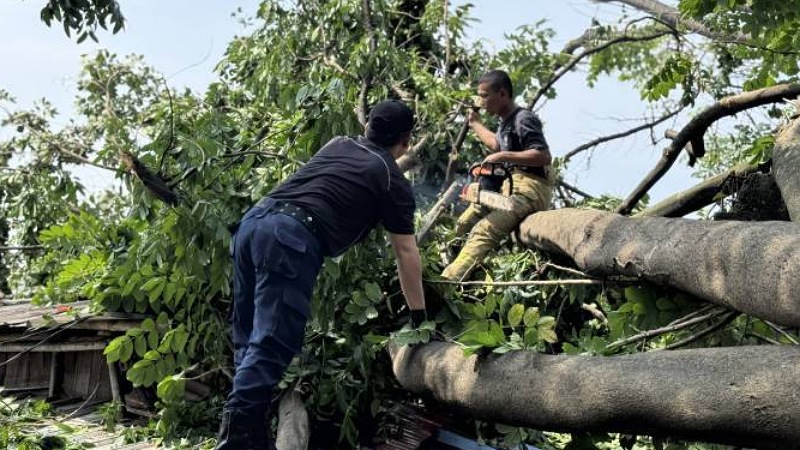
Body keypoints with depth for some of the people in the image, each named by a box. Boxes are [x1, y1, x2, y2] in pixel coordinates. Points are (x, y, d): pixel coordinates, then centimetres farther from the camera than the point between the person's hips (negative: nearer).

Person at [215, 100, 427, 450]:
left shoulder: (336, 144, 28)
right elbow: (406, 253, 15)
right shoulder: (394, 181, 12)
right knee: (270, 346, -10)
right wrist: (418, 315, 25)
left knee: (249, 339, 14)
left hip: (254, 219, 7)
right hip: (294, 237, -7)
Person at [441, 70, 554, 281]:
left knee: (483, 231, -28)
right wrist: (474, 123, 49)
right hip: (510, 184, 11)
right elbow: (497, 145, 40)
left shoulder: (523, 119, -12)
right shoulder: (506, 121, 17)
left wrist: (503, 157, -23)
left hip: (529, 188, -11)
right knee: (463, 224, 8)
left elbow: (544, 156, -22)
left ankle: (447, 281, -40)